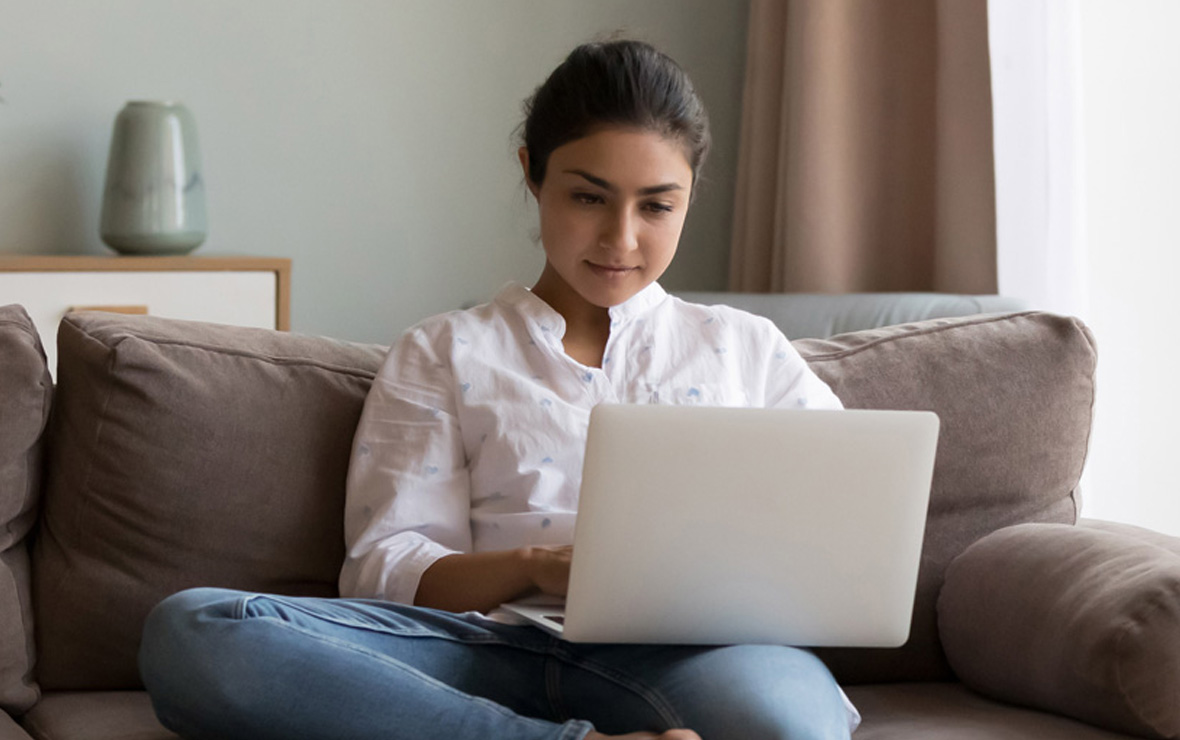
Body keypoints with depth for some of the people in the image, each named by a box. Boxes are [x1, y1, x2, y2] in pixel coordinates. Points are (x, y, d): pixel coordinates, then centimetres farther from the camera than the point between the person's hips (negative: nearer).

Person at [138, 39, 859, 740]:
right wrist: (534, 566, -11)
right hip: (498, 644, 2)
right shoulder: (444, 354, 23)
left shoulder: (746, 348, 27)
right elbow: (387, 566, 11)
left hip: (679, 653, -2)